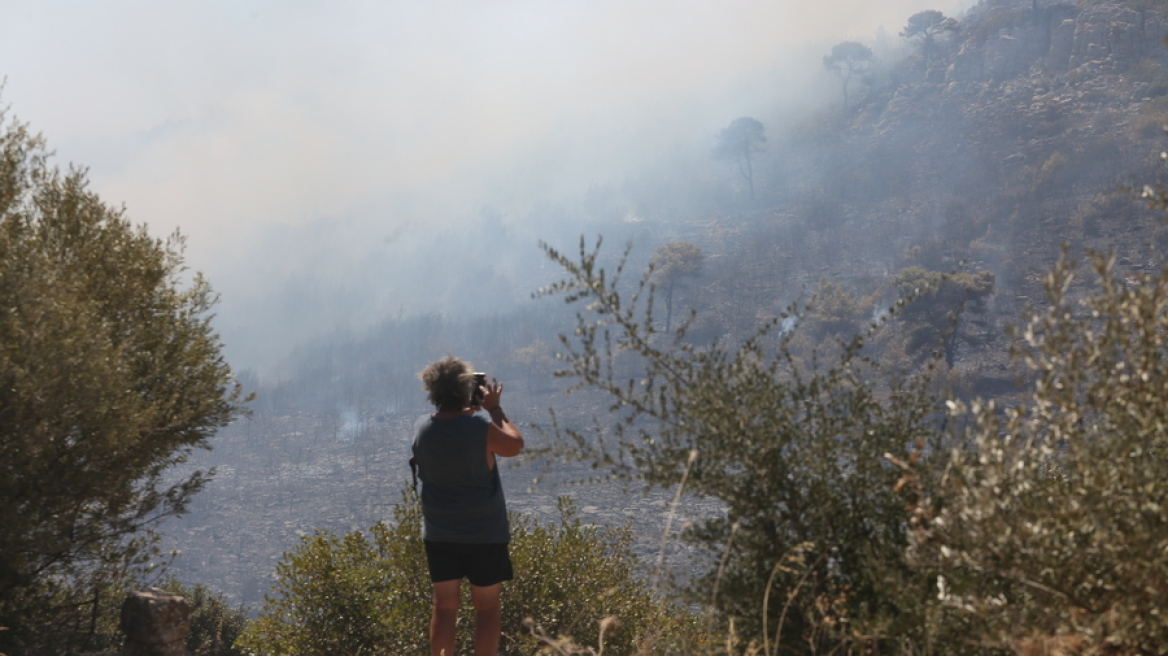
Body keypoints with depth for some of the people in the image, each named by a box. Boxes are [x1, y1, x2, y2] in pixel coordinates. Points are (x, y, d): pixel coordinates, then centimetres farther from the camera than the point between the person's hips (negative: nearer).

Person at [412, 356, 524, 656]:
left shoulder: (422, 428, -5)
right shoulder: (480, 428, -19)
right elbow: (515, 445, -2)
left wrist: (470, 410, 16)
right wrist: (494, 408, 3)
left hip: (439, 535, 4)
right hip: (484, 534, -4)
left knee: (444, 607, 11)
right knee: (487, 608, 6)